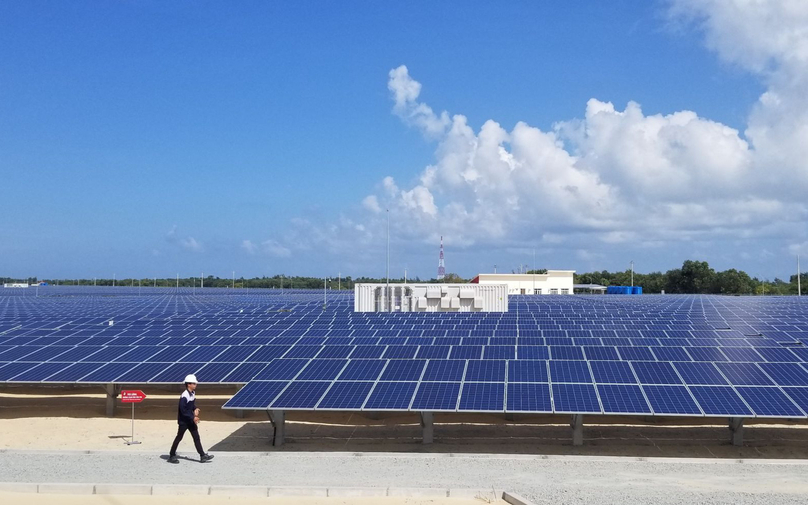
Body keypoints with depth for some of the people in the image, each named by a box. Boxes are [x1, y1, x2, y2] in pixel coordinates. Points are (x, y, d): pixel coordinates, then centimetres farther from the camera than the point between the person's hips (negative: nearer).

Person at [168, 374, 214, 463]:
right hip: (183, 420, -8)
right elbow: (183, 410, -24)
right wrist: (193, 418, -23)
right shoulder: (184, 396, -23)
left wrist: (195, 409, 0)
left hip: (191, 420, 8)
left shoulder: (193, 393, 4)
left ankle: (203, 456, 7)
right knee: (179, 437, 3)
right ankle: (172, 456, 17)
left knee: (196, 437, 6)